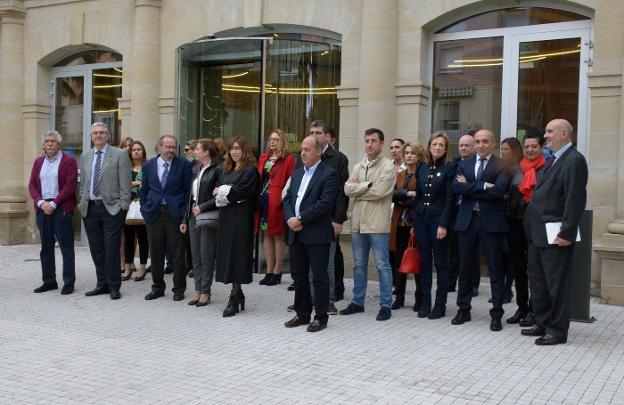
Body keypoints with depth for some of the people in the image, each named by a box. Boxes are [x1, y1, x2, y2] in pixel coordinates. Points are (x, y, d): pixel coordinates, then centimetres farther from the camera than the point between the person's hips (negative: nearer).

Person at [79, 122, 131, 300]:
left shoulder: (120, 155, -3)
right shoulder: (85, 157, 14)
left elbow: (125, 184, -6)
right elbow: (83, 184, 19)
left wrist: (122, 208, -10)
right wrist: (83, 203, 10)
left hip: (111, 208, -5)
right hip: (90, 209, 5)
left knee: (112, 250, -3)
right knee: (96, 250, 10)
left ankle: (114, 287, 7)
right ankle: (102, 284, 20)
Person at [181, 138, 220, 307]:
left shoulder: (217, 170, -9)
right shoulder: (197, 171, 15)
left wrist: (203, 207, -16)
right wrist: (185, 219, 17)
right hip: (194, 217, 8)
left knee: (206, 257, -1)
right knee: (195, 256, 9)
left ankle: (205, 292, 7)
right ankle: (198, 290, 16)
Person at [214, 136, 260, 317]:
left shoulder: (250, 170, -5)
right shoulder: (227, 170, 18)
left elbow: (241, 192, -14)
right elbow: (219, 191, 15)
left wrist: (222, 191, -2)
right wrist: (225, 194, -6)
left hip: (241, 217, -7)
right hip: (226, 216, 7)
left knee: (237, 253, -6)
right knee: (228, 253, 7)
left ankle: (234, 298, -2)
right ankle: (238, 294, 16)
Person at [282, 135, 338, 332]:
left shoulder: (329, 173, -7)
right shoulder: (297, 173, 16)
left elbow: (325, 202, -17)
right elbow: (288, 199, 13)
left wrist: (301, 219, -16)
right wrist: (290, 218, -6)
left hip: (317, 234, -7)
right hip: (296, 234, 7)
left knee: (319, 277, 1)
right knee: (299, 276, 13)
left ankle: (320, 317, 11)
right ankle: (302, 314, 25)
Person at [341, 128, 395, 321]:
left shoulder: (388, 166, -5)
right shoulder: (358, 167, 13)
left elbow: (379, 191, -16)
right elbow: (348, 189, 0)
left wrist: (358, 188, -4)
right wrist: (368, 185, -10)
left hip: (377, 224, -6)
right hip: (358, 222, 6)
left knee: (382, 265, 0)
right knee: (359, 265, 14)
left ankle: (386, 305, 8)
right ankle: (357, 302, 24)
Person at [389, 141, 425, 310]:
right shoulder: (399, 175, 16)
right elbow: (392, 194, 1)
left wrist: (401, 201, -6)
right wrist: (408, 193, -14)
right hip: (400, 223, 5)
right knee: (398, 261, 6)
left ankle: (420, 298, 9)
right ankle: (399, 297, 14)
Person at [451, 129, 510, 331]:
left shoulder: (501, 166, -3)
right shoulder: (464, 164, 10)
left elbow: (498, 190, -18)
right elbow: (457, 187, -6)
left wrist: (470, 187, -11)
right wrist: (483, 186, -15)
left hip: (491, 221, -4)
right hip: (467, 220, 4)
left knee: (496, 270, 2)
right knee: (465, 267, 11)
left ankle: (496, 314, 11)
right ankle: (463, 309, 24)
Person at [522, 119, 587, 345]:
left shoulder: (574, 160, -13)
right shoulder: (554, 160, 17)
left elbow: (576, 200, -20)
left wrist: (566, 233, -22)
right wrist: (532, 228, 14)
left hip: (556, 235, -10)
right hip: (538, 233, 10)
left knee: (556, 284, 1)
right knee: (537, 281, 16)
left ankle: (557, 331, 11)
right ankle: (543, 323, 28)